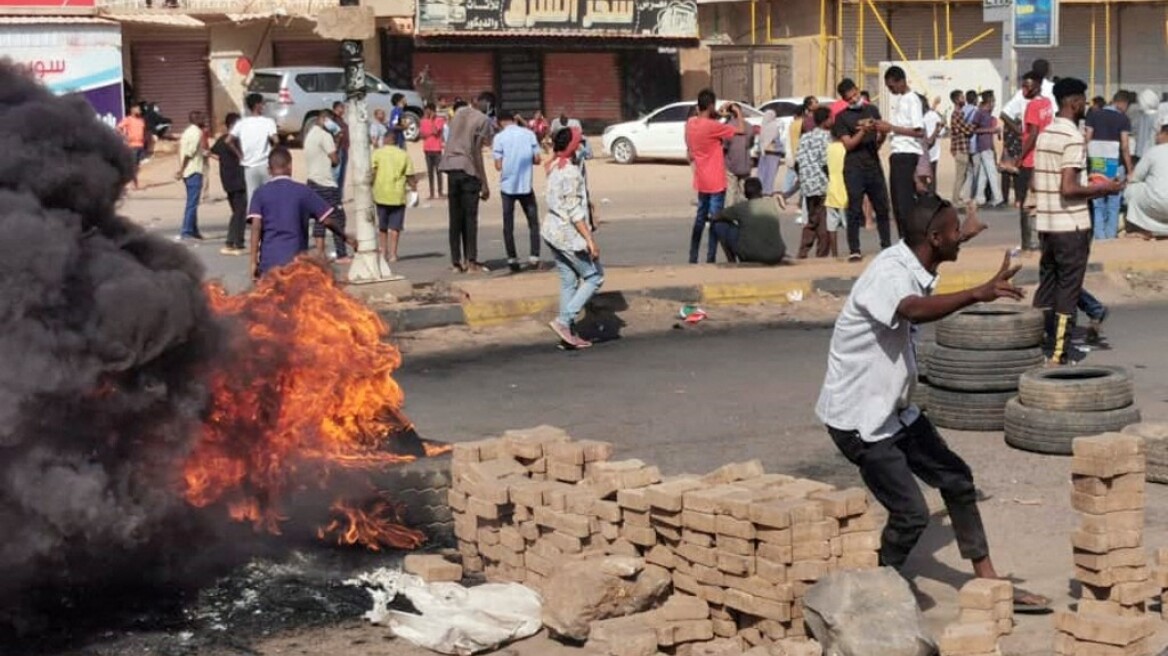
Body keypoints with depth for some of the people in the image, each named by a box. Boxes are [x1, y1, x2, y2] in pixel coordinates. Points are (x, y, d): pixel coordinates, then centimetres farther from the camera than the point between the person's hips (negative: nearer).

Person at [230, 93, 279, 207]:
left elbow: (230, 140, -7)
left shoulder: (241, 123, 2)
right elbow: (274, 140, -20)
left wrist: (240, 154, 5)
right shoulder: (268, 122, -7)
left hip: (249, 165, 3)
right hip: (265, 164, -3)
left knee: (252, 198, 6)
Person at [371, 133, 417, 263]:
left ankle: (383, 251, 19)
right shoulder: (404, 155, 1)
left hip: (381, 194, 1)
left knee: (382, 226, 16)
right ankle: (392, 253, -2)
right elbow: (410, 176, -1)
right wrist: (414, 186, 13)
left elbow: (372, 173, -6)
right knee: (395, 227, 2)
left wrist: (371, 190, 0)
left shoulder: (377, 153, 1)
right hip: (398, 195, -1)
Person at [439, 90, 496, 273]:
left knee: (455, 217, 7)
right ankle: (471, 261, -4)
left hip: (451, 167, 5)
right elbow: (476, 152, -11)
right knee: (470, 217, -1)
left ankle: (456, 261, 6)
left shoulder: (460, 112, 13)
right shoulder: (483, 120, -6)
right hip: (468, 170, -5)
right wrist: (484, 184, -10)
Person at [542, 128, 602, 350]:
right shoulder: (571, 172, -18)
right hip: (570, 234, -9)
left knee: (569, 281, 12)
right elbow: (574, 211, -21)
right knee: (594, 277, 1)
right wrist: (590, 239, -20)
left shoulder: (554, 168, 9)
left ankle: (569, 332, 13)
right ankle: (563, 321, -7)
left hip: (553, 231, 9)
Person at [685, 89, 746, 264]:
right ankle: (710, 260, -3)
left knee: (700, 218, 17)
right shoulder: (712, 126, -20)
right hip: (715, 182, -7)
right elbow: (741, 130, -15)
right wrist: (738, 113, 1)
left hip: (701, 181, 7)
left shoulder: (690, 124, 1)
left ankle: (693, 258, 18)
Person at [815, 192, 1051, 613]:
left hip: (895, 410, 10)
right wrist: (978, 294, -61)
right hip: (857, 417, -10)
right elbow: (915, 310, -49)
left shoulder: (917, 272, 2)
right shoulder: (888, 274, -26)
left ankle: (988, 582, 22)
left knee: (956, 479, 11)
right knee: (911, 514, -10)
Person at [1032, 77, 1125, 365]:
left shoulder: (1045, 134, 11)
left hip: (1045, 222, 8)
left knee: (1046, 287, 13)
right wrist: (1101, 189, -8)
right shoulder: (1074, 138, -15)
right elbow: (1069, 188, -22)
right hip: (1071, 225, -8)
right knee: (1068, 291, -1)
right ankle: (1057, 355, 1)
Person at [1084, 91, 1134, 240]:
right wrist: (1130, 169, -3)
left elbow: (1086, 140, 2)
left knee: (1097, 205, 6)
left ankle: (1099, 238, 1)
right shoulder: (1124, 119, -3)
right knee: (1113, 206, 6)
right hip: (1115, 165, -2)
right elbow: (1124, 146, -8)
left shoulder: (1094, 115, 5)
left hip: (1096, 165, 2)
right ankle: (1111, 238, 6)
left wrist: (1086, 162, 8)